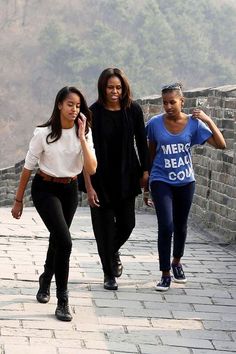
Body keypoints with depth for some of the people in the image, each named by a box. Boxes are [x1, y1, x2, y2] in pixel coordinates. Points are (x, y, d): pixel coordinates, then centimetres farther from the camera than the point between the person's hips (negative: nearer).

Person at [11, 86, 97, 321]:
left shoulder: (84, 133, -5)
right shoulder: (44, 133, -15)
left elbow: (91, 169, -17)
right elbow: (28, 167, -7)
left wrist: (81, 136, -22)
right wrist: (18, 200, -2)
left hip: (70, 190, 5)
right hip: (45, 189, -5)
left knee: (57, 240, 19)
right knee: (64, 242, -18)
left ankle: (46, 281, 47)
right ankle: (62, 302, -11)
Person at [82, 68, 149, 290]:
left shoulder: (133, 110, -4)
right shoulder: (94, 113, -13)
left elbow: (141, 142, 7)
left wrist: (145, 171, 6)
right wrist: (89, 186, -16)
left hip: (126, 176, 3)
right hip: (101, 178, -3)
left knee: (127, 223, 7)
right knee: (105, 226, 2)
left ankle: (113, 251, 41)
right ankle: (109, 274, 17)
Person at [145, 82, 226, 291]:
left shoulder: (193, 123, -7)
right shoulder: (155, 124, -7)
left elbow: (221, 144, -11)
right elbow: (151, 154, 6)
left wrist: (208, 120, -20)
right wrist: (146, 185, 10)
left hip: (185, 182, 2)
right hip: (161, 182, -2)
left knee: (181, 226, 15)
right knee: (166, 226, -14)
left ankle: (176, 262, 42)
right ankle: (165, 274, -4)